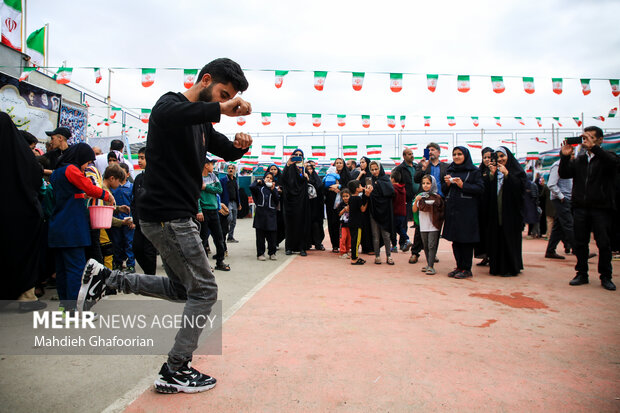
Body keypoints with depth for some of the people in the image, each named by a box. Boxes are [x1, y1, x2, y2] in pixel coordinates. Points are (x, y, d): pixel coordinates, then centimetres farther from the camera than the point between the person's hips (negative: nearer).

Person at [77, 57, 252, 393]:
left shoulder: (201, 124, 17)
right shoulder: (170, 104, -11)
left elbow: (228, 151, 21)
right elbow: (168, 114, -37)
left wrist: (240, 144, -2)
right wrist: (221, 108, -34)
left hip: (175, 217, 10)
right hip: (167, 215, -10)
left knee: (182, 289, 19)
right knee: (203, 290, -3)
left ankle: (105, 278, 20)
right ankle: (174, 372, 9)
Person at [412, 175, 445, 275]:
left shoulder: (436, 197, -6)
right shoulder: (420, 196, 8)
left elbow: (440, 210, -6)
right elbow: (414, 210, 5)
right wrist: (416, 201, -9)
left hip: (433, 226, -5)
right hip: (423, 226, 5)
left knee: (432, 246, -7)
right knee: (425, 246, 12)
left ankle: (431, 266, -6)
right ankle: (428, 264, 23)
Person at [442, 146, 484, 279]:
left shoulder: (474, 171, 0)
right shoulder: (449, 170, 15)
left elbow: (480, 189, -8)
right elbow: (444, 191, 16)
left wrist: (463, 185, -16)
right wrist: (447, 183, -4)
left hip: (467, 210, -5)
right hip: (452, 209, 5)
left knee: (466, 240, -3)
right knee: (455, 240, 8)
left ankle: (467, 269, 6)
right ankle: (459, 266, 18)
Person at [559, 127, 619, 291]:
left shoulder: (607, 157, 3)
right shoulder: (578, 159, 14)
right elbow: (564, 174, 2)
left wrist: (593, 148, -28)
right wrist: (565, 156, -11)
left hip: (601, 208, -3)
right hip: (580, 208, 4)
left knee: (604, 243, 1)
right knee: (580, 243, 7)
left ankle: (606, 277, 13)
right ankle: (582, 274, 17)